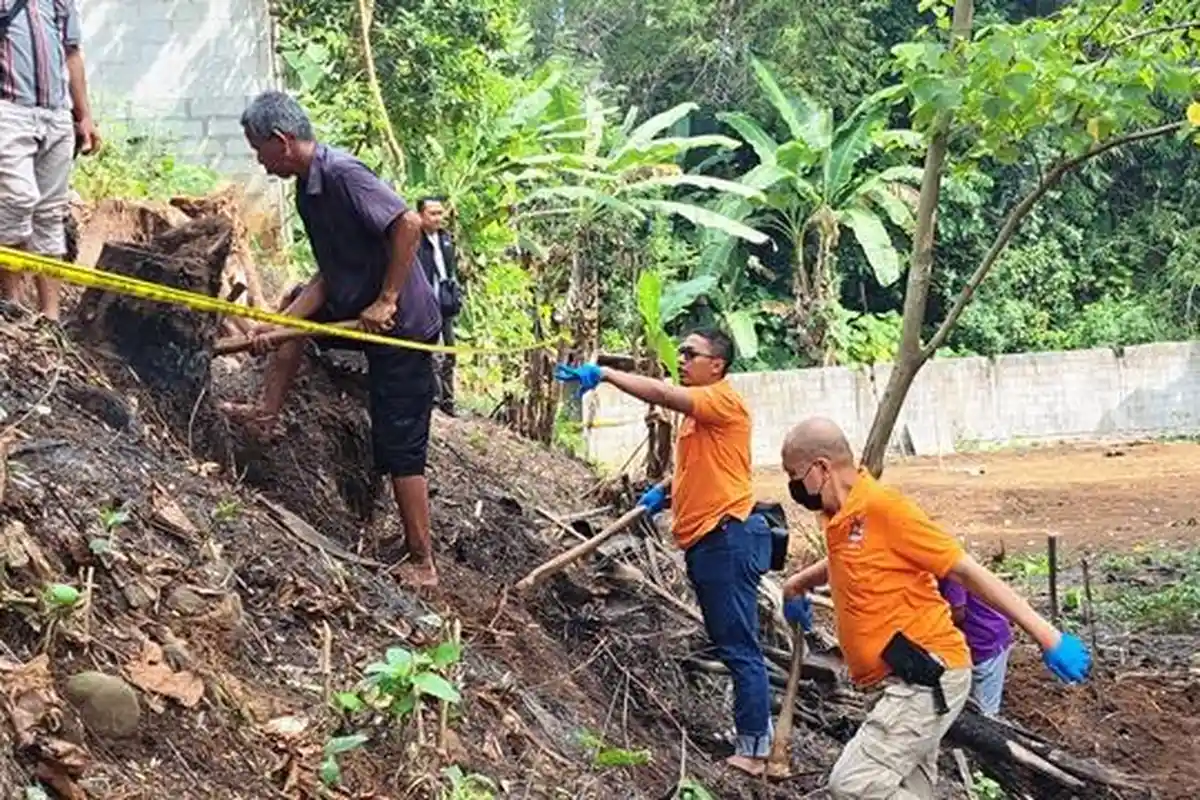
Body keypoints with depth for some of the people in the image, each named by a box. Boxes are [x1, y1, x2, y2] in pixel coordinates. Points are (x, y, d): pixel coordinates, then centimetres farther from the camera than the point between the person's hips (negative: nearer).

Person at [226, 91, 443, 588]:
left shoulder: (341, 174, -21)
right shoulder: (309, 189, 8)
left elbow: (408, 224, -30)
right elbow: (329, 275, 8)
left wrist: (386, 301, -25)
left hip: (402, 325, -10)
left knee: (400, 450, -4)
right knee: (296, 311, 26)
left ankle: (422, 565, 4)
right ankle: (269, 411, 36)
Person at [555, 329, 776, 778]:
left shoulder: (723, 400, -11)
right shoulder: (697, 411, 20)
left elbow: (661, 394, -25)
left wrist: (604, 375, -28)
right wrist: (663, 490, 17)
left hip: (727, 537, -11)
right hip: (703, 539, 11)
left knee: (739, 647, -9)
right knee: (730, 644, 14)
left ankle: (753, 750, -7)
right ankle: (756, 733, 21)